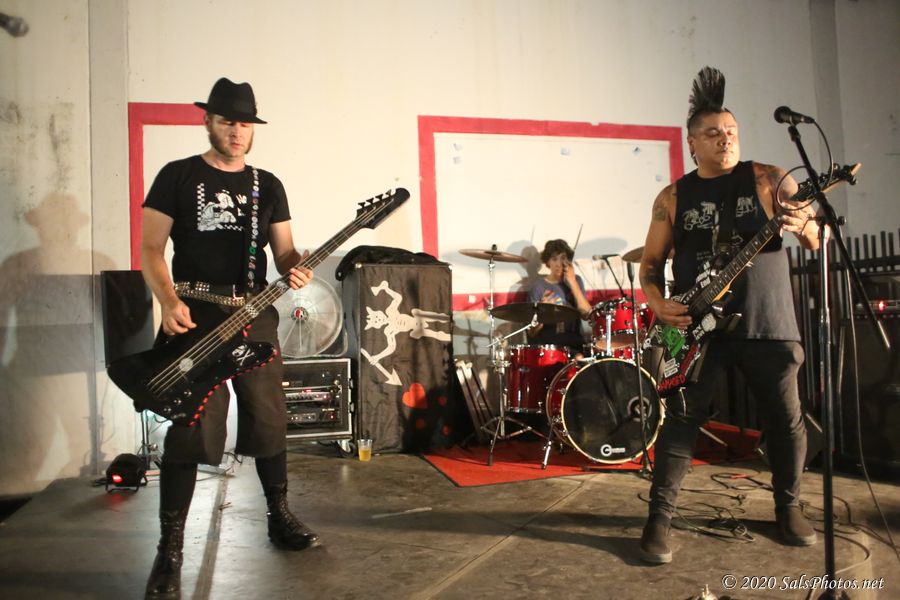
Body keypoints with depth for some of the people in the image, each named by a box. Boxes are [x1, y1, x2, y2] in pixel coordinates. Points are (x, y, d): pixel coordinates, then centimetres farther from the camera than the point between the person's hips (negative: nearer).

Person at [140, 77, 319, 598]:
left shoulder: (268, 185, 12)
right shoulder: (177, 176, 3)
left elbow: (283, 250, 8)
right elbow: (151, 247, -1)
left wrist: (294, 268, -16)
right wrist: (169, 303, -16)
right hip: (193, 316, -3)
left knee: (270, 420, 8)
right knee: (189, 429, -6)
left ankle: (280, 515, 27)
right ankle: (170, 548, 6)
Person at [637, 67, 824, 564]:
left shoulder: (769, 181, 3)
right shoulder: (673, 197, 6)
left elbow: (818, 240, 0)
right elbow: (651, 260, 8)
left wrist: (803, 226, -24)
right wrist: (657, 303, -9)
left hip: (767, 324, 1)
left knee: (786, 418, 9)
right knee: (681, 419, -1)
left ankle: (788, 507, 32)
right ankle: (659, 518, 9)